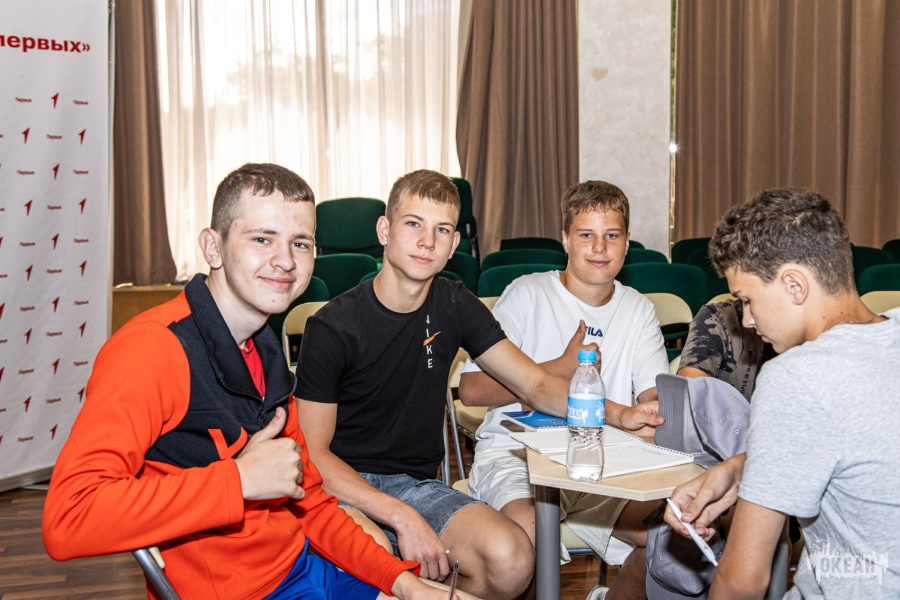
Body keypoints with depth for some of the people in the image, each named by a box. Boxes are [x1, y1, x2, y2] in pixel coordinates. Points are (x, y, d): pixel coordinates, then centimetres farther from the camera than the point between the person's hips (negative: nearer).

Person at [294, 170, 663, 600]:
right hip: (342, 485, -4)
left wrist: (618, 414, -14)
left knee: (511, 561, -22)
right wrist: (401, 517, -22)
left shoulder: (454, 307, 2)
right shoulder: (333, 327, -11)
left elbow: (536, 384, 4)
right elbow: (313, 453, -11)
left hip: (415, 483, 4)